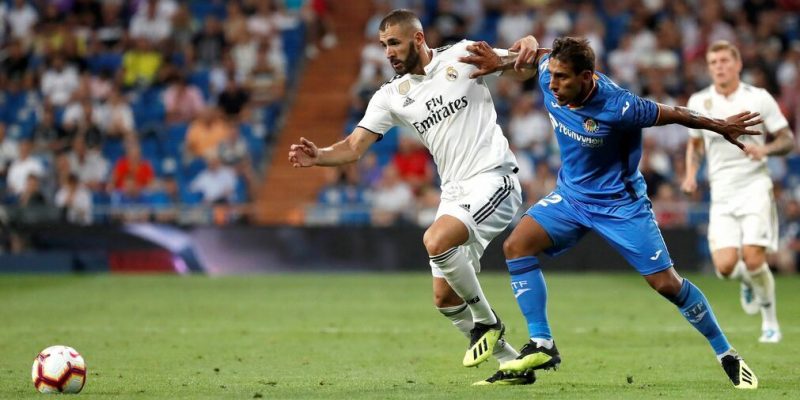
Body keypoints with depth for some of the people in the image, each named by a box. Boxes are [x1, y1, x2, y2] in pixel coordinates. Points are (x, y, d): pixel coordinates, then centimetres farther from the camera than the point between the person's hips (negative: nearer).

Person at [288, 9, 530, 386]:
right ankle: (512, 364, 18)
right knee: (445, 299, 3)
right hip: (454, 192, 7)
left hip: (493, 178, -7)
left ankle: (486, 322, -9)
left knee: (436, 240, -30)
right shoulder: (390, 96, 8)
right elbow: (353, 147, 3)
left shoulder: (462, 56, -2)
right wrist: (318, 156, -17)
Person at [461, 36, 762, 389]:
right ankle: (541, 345, -10)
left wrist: (720, 127, -6)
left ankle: (727, 355, 13)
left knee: (667, 284, -5)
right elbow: (532, 51, 7)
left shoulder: (616, 107, -31)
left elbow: (672, 114, -17)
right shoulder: (550, 78, -16)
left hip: (620, 201, -5)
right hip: (570, 195, 6)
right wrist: (498, 63, -9)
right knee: (517, 245, -15)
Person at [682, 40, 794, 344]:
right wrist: (691, 174, 4)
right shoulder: (699, 102, 8)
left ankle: (770, 319, 5)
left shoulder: (759, 98, 0)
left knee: (753, 259, -18)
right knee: (725, 266, -13)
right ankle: (748, 281, 25)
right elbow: (695, 144, 22)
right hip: (722, 193, 2)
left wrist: (765, 149, -17)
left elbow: (788, 140, 4)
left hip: (754, 186, -2)